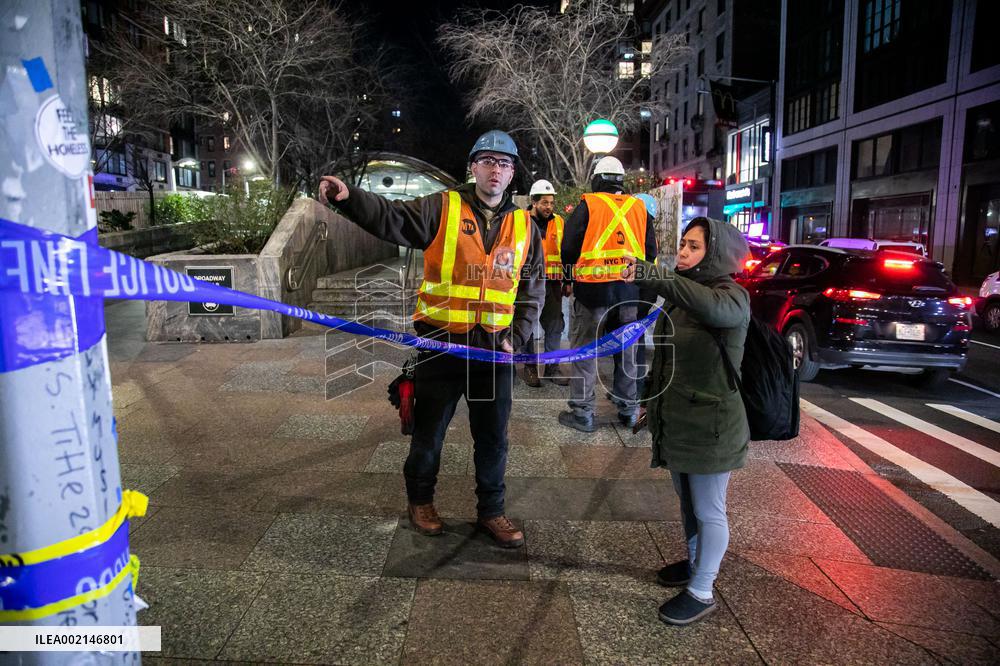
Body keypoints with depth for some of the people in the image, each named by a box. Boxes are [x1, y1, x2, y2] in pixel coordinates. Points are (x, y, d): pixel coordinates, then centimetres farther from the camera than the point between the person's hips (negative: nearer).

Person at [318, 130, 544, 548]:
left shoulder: (524, 226, 9)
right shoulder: (442, 208, -1)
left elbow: (533, 291, 13)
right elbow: (391, 218, -15)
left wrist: (516, 338, 2)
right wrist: (348, 197, -33)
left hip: (494, 348, 3)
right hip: (440, 344, -2)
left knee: (493, 438, 12)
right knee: (429, 431, 12)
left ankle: (491, 511, 30)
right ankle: (420, 500, 35)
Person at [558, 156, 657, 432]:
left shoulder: (588, 205, -3)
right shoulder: (639, 208, 9)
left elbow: (569, 247, -2)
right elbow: (651, 252, 14)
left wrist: (571, 275, 14)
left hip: (593, 289, -4)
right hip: (630, 291, 4)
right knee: (627, 350, 15)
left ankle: (582, 411, 7)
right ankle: (628, 409, 24)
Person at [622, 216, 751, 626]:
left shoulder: (733, 296, -14)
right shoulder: (680, 297, 9)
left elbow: (717, 307, -41)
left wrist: (652, 277, -47)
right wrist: (649, 400, 20)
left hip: (710, 425, -7)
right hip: (675, 420, 8)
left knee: (708, 510, 7)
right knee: (687, 502, 22)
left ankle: (701, 592, 21)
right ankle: (695, 564, 41)